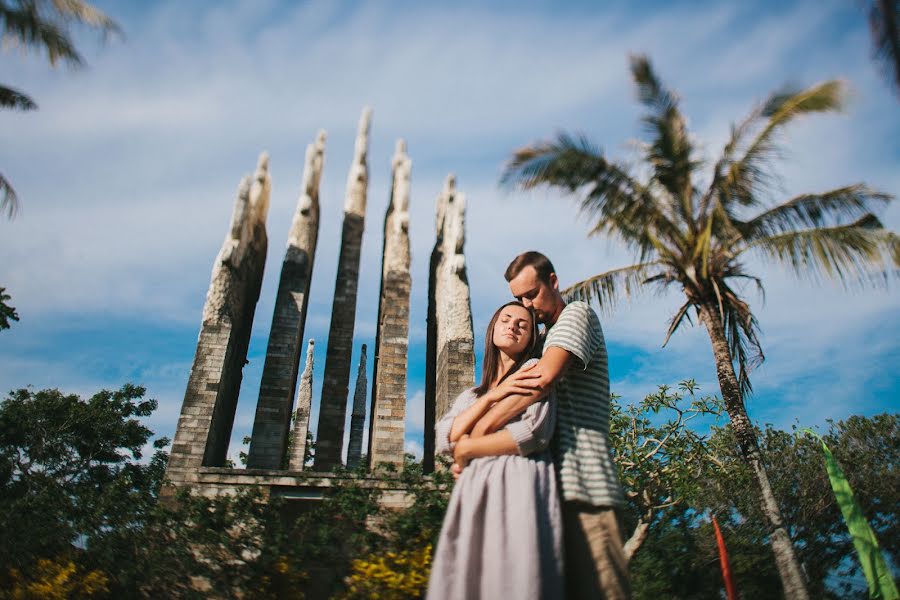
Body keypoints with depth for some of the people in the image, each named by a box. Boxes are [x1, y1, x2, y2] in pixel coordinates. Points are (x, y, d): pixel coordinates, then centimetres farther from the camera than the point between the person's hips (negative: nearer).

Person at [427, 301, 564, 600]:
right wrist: (491, 396, -3)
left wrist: (467, 449, 2)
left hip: (521, 487, -4)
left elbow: (535, 432, -7)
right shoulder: (469, 396, 24)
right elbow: (444, 439, 7)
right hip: (474, 495, 5)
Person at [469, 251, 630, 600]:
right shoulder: (544, 339, 27)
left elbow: (545, 377, -18)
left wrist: (478, 432, -16)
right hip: (554, 482, 8)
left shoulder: (577, 313, 0)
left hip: (583, 480, -8)